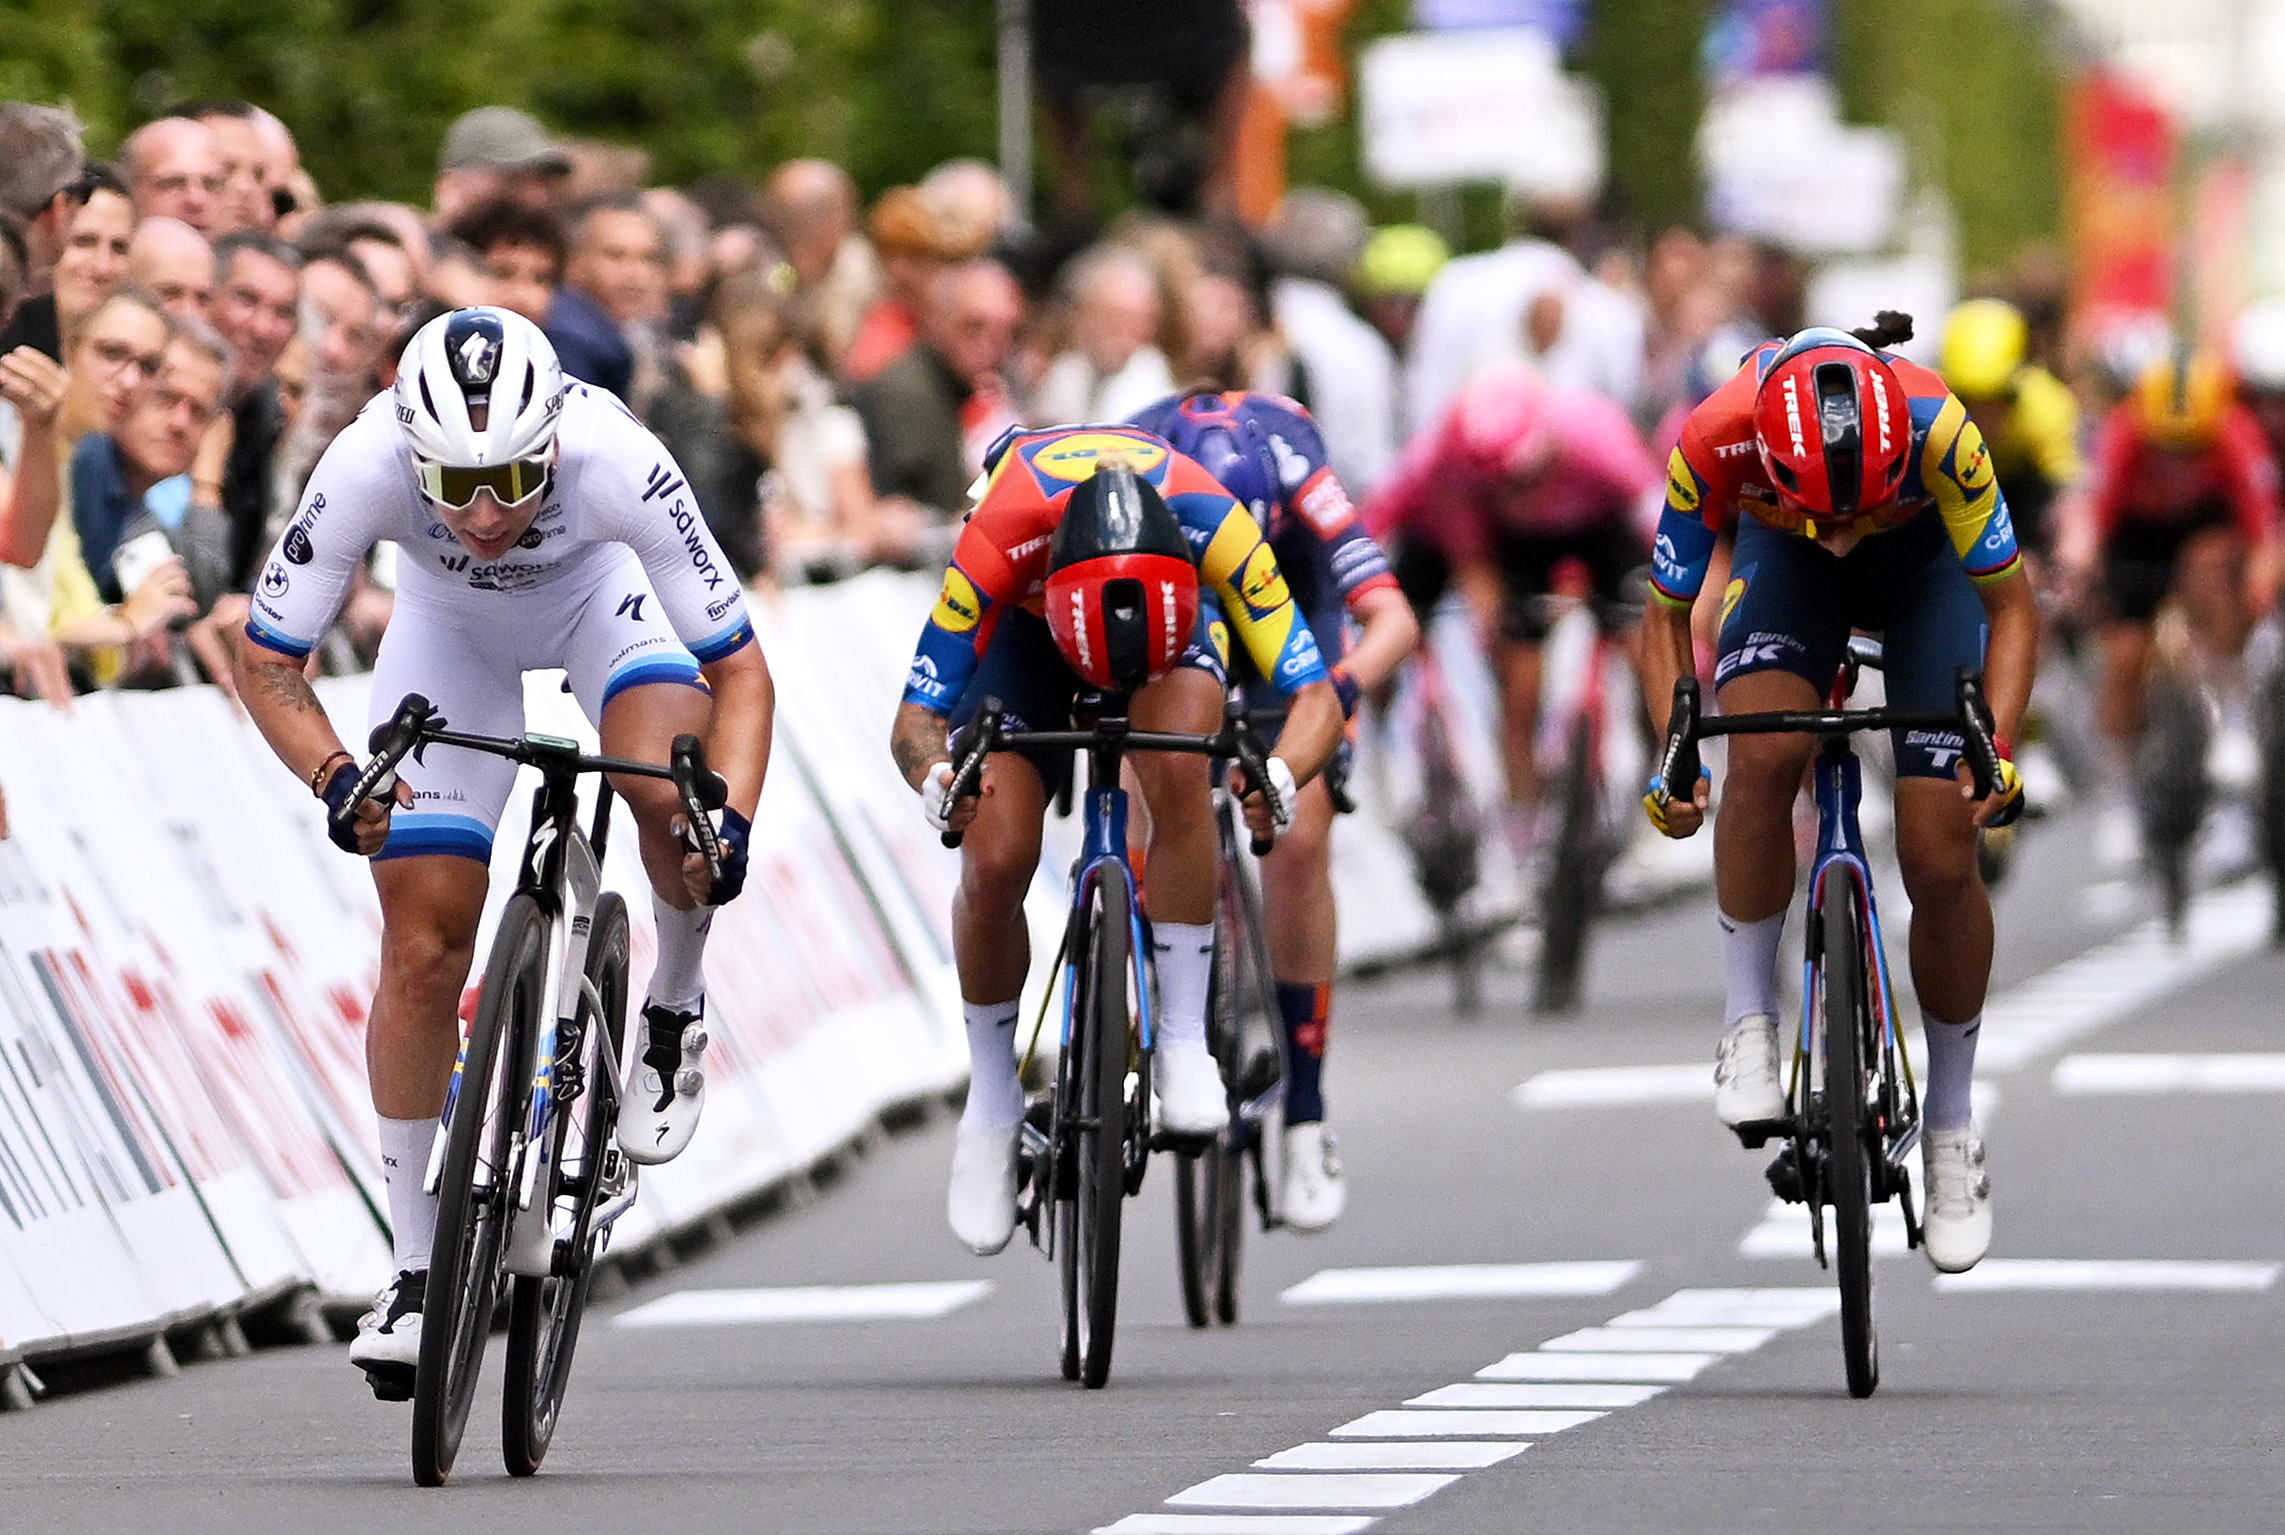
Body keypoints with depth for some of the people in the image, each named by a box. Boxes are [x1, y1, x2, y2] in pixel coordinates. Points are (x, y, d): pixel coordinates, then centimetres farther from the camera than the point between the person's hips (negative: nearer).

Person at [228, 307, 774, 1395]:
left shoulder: (617, 464, -40)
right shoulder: (365, 467, -37)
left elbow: (737, 669, -30)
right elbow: (266, 663, -25)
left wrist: (731, 823, -46)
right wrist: (335, 780, -43)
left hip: (603, 595, -1)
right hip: (451, 632, 1)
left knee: (669, 789, -33)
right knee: (421, 947, -6)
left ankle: (675, 1013, -2)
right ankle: (415, 1269, 6)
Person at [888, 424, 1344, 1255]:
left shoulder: (1214, 528, -40)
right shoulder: (1001, 539, -41)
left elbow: (1317, 696, -35)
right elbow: (916, 719, -34)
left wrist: (1282, 776, -58)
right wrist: (936, 778, -58)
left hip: (1175, 617, 0)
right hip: (1028, 621, 0)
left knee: (1177, 773, -33)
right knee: (995, 863, -16)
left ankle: (1184, 1041, -20)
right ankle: (991, 1107, 6)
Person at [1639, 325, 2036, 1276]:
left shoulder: (1938, 432, -39)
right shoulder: (1714, 444, -36)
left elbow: (2010, 607, -25)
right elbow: (1668, 618, -18)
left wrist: (1997, 750, -38)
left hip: (1926, 562, -1)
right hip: (1785, 567, 1)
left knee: (1941, 863, -8)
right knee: (1761, 761, -29)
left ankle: (1951, 1129, 10)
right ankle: (1749, 1026, -10)